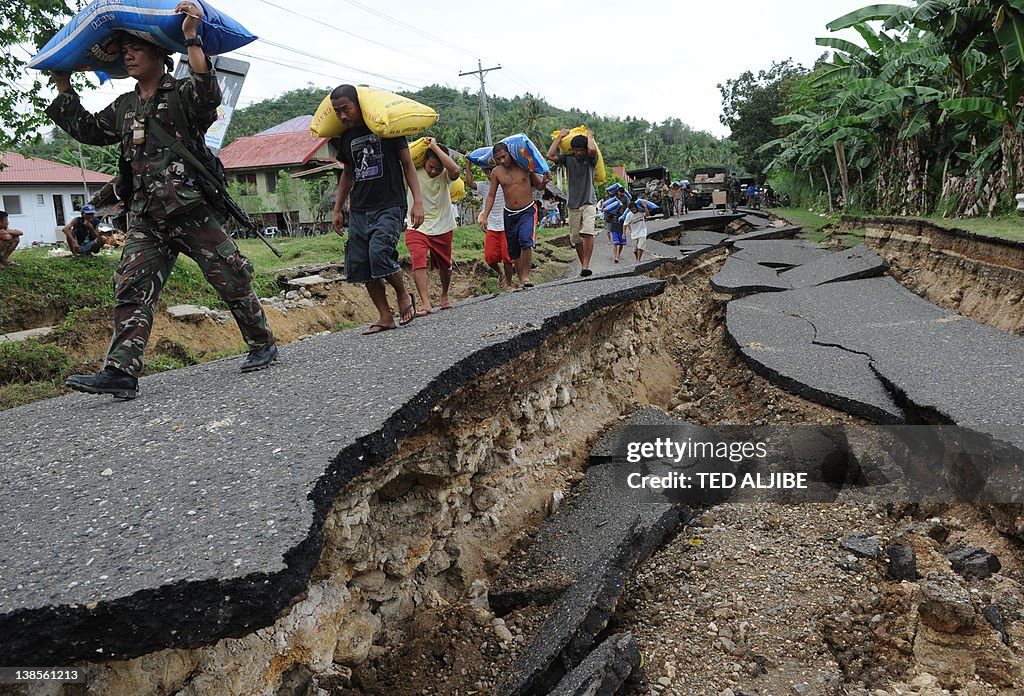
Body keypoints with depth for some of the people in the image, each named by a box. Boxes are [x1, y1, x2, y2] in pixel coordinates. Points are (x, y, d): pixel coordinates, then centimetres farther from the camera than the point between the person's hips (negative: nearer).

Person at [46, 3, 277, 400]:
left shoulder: (182, 94, 3)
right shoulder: (123, 107, 23)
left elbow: (208, 96, -20)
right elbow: (88, 130, 32)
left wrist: (192, 41, -22)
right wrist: (64, 89, 32)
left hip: (191, 210, -6)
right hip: (145, 218, 6)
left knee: (231, 279, -2)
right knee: (131, 288, -5)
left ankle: (263, 345, 14)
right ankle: (120, 372, -9)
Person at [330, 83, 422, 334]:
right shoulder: (345, 138, 13)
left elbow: (408, 164, -1)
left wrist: (417, 201, -11)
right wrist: (337, 210, 23)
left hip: (390, 206, -6)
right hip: (359, 209, 6)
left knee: (379, 253, -25)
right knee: (360, 264, -1)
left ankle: (403, 295, 1)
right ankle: (385, 317, 7)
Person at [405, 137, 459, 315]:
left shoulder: (445, 175, -13)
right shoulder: (413, 172, -12)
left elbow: (455, 170, -36)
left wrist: (435, 147, -31)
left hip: (442, 228, 2)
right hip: (417, 227, -1)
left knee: (444, 265, 17)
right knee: (418, 261, -23)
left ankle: (444, 296, 43)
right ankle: (426, 303, -29)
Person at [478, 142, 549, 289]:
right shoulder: (496, 172, -1)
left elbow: (539, 187, 7)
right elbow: (491, 196, 6)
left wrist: (544, 181, -16)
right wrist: (485, 216, -2)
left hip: (528, 211, -3)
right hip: (510, 214, 3)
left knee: (525, 241, -27)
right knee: (513, 251, 6)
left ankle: (526, 276, -17)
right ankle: (521, 281, 21)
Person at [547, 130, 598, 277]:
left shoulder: (590, 159, -1)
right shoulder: (568, 158, 6)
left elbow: (592, 149, -24)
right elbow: (550, 155, -7)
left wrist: (589, 136, -4)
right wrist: (560, 136, 1)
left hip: (589, 202, -3)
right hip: (573, 205, 3)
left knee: (587, 232, -23)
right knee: (576, 238, 4)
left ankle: (586, 266, -24)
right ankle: (584, 265, 17)